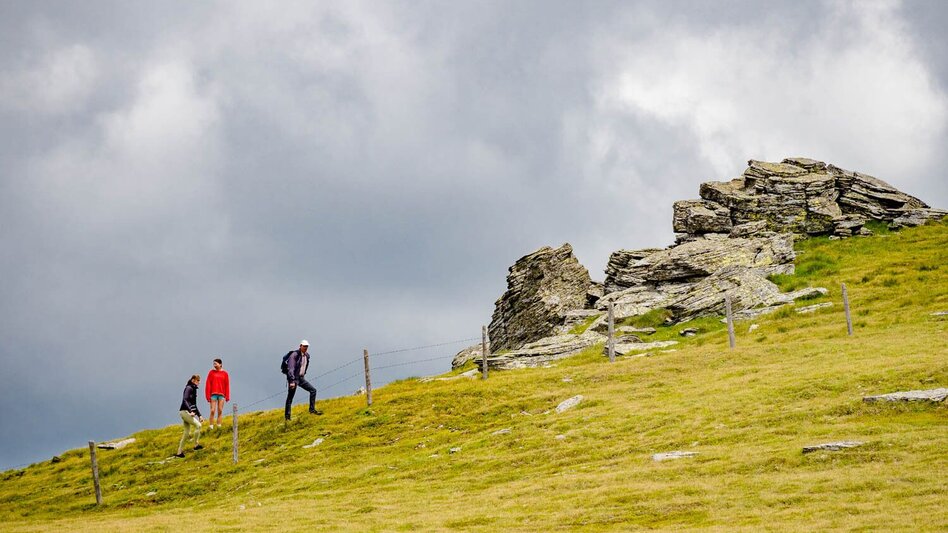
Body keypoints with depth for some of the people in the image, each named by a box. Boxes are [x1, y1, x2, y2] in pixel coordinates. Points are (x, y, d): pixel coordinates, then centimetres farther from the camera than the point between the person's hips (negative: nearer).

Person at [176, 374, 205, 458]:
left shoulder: (194, 389, 18)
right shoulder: (189, 388, -10)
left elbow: (194, 405, 24)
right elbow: (185, 400, -23)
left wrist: (199, 415, 21)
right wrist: (190, 411, -32)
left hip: (187, 412, 10)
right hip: (185, 411, -10)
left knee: (187, 432, 9)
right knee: (198, 425, -16)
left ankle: (179, 452, 12)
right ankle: (196, 445, -10)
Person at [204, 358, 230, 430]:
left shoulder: (224, 373, 7)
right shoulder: (211, 372, 6)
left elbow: (227, 385, 8)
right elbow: (208, 384, 3)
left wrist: (227, 396, 3)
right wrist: (208, 396, -4)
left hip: (221, 394, 1)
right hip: (213, 394, -1)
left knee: (220, 411, 0)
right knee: (212, 411, -6)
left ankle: (219, 426, 2)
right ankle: (211, 427, -4)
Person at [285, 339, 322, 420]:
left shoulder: (307, 355, 7)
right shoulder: (294, 355, -18)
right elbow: (290, 369, -24)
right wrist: (292, 381, -31)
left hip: (301, 378, 8)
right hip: (293, 378, -8)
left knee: (313, 390, 3)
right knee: (290, 397, -4)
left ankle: (312, 409, 7)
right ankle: (287, 416, 0)